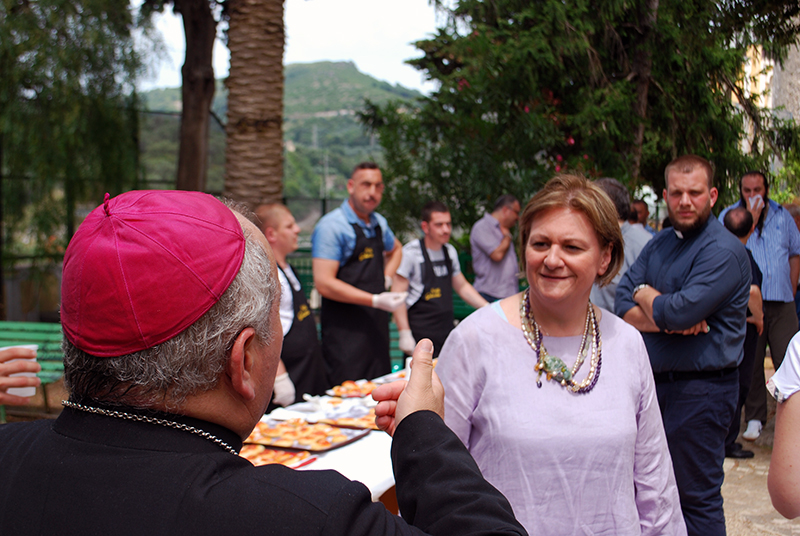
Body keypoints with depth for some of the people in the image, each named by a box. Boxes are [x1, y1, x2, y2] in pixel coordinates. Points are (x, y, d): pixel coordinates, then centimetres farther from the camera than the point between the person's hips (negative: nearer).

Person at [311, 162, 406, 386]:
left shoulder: (379, 223, 12)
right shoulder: (332, 226, -12)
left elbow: (395, 249, 35)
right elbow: (324, 283, -19)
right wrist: (375, 300, -20)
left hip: (377, 325, 7)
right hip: (345, 331, -7)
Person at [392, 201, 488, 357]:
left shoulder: (450, 252, 12)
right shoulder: (411, 252, -9)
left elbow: (462, 286, 24)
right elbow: (398, 295, -11)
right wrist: (404, 334, -17)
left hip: (447, 331, 6)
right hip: (419, 333, -6)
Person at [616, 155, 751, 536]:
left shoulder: (724, 251, -14)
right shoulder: (659, 244, 11)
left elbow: (681, 311, -25)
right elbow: (622, 306, 2)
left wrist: (645, 295, -4)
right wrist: (665, 321, -17)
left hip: (700, 389, -8)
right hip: (656, 382, 8)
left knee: (696, 498, 1)